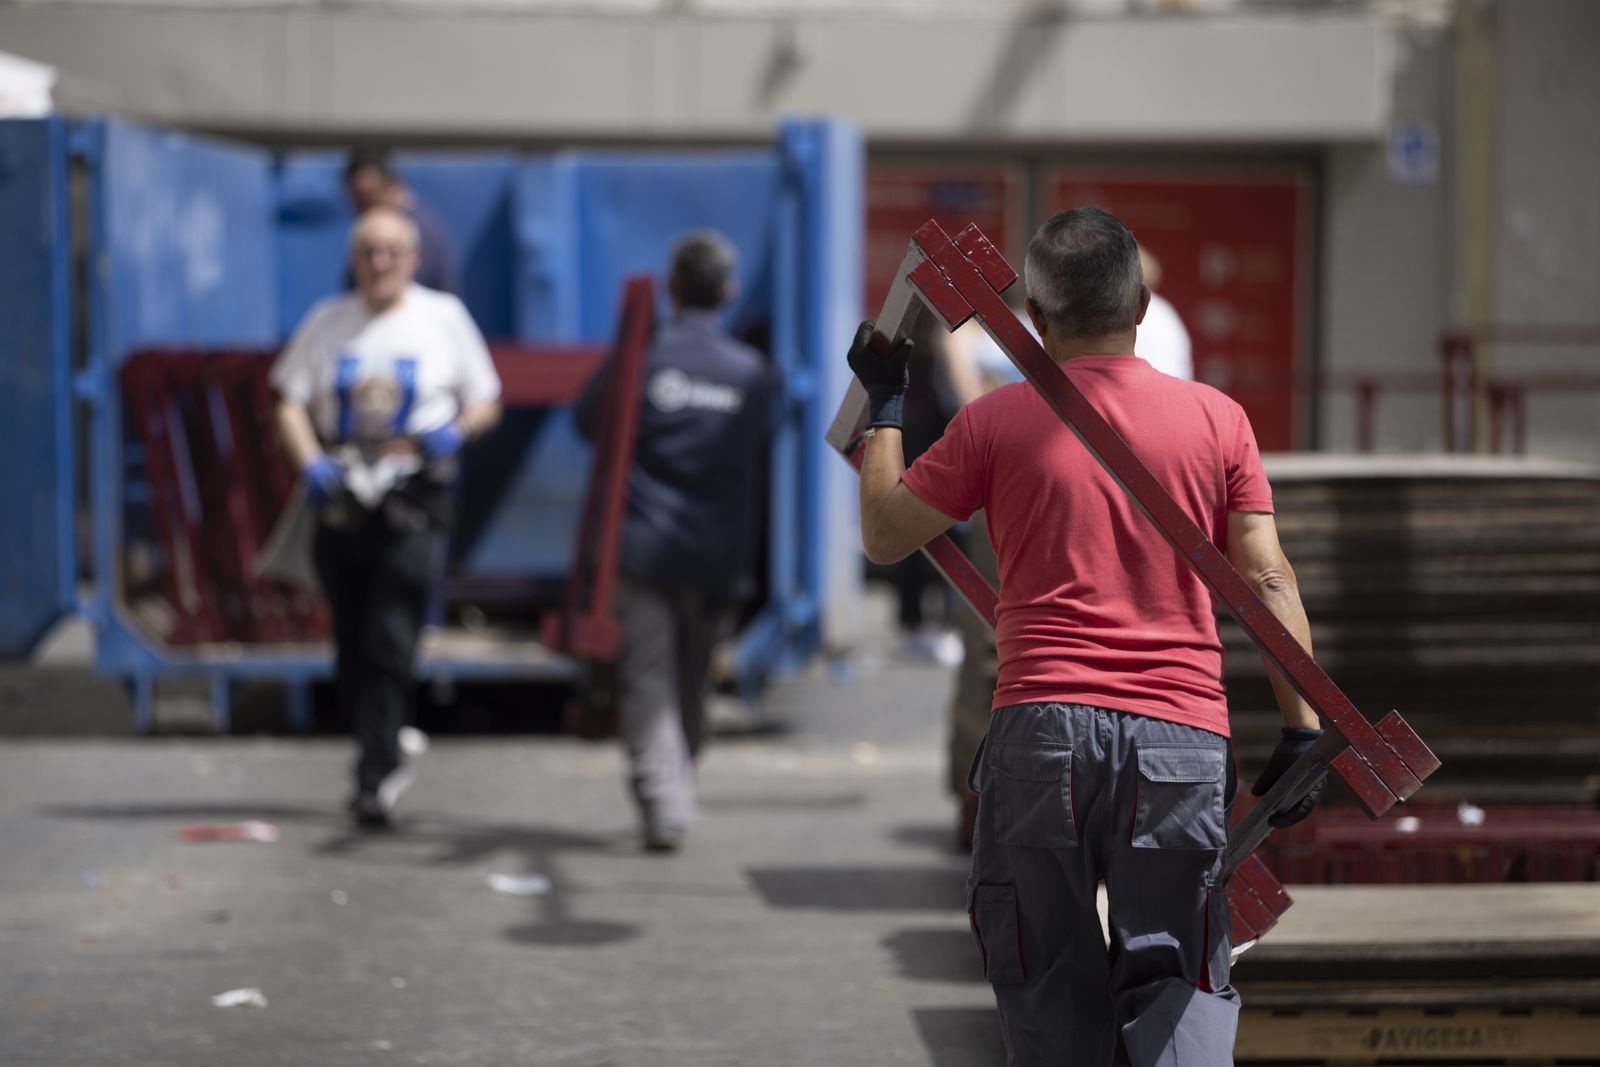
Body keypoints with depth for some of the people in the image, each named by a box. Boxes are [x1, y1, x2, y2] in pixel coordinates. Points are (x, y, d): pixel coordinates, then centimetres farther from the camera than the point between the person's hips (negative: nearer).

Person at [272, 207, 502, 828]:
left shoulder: (443, 317, 7)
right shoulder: (328, 322, 11)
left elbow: (487, 401, 11)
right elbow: (290, 405, 7)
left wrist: (458, 428, -12)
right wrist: (309, 461, -12)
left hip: (414, 503, -3)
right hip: (341, 499, 3)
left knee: (391, 639, -13)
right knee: (350, 644, 7)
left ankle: (376, 776, -13)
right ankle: (383, 760, 22)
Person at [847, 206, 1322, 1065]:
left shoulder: (995, 423, 3)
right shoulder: (1217, 418, 6)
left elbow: (883, 535, 13)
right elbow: (1267, 582, 3)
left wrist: (885, 406, 25)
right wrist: (1302, 728, 5)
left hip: (1042, 726, 0)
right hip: (1182, 732, 0)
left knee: (1049, 992, 10)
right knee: (1178, 977, 2)